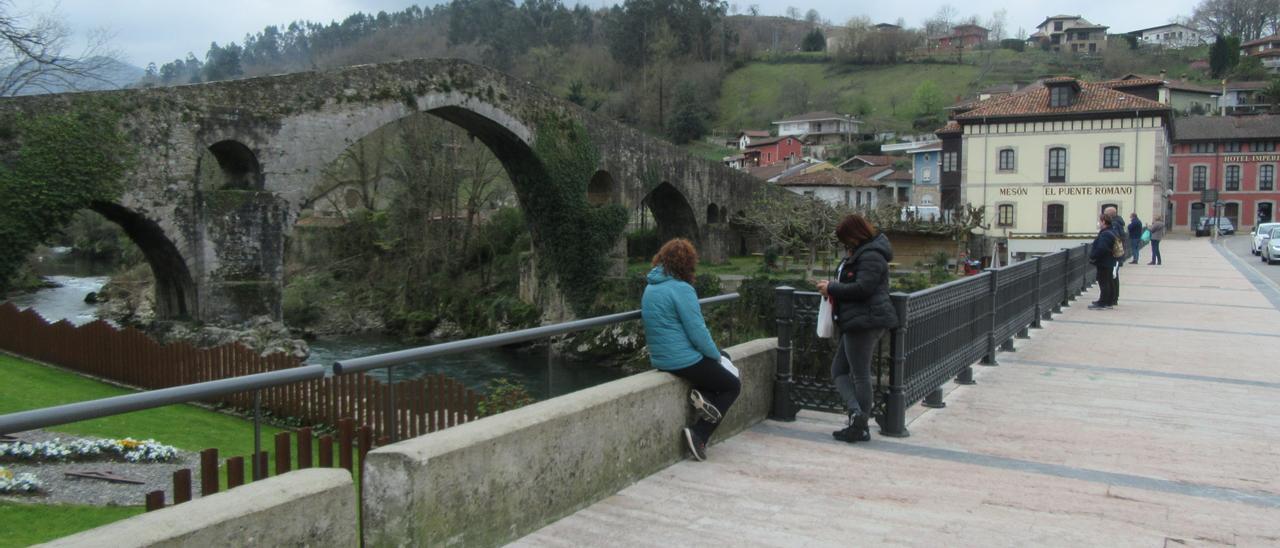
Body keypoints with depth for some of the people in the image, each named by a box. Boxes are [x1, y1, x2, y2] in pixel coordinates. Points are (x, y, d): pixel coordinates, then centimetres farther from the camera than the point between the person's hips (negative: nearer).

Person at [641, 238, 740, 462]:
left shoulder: (650, 288, 9)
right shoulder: (681, 289, -18)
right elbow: (697, 332, -19)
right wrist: (716, 355, 0)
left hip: (660, 359, 9)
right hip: (685, 361, -9)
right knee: (733, 386, 12)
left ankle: (703, 394, 1)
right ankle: (699, 436, -3)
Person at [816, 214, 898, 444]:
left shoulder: (871, 256, -15)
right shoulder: (860, 253, 17)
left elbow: (862, 288, -24)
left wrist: (832, 288, -14)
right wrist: (833, 286, 6)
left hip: (865, 320, -11)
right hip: (857, 323, 11)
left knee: (860, 375, -5)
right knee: (839, 369, 11)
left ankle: (861, 427, 0)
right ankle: (857, 413, 2)